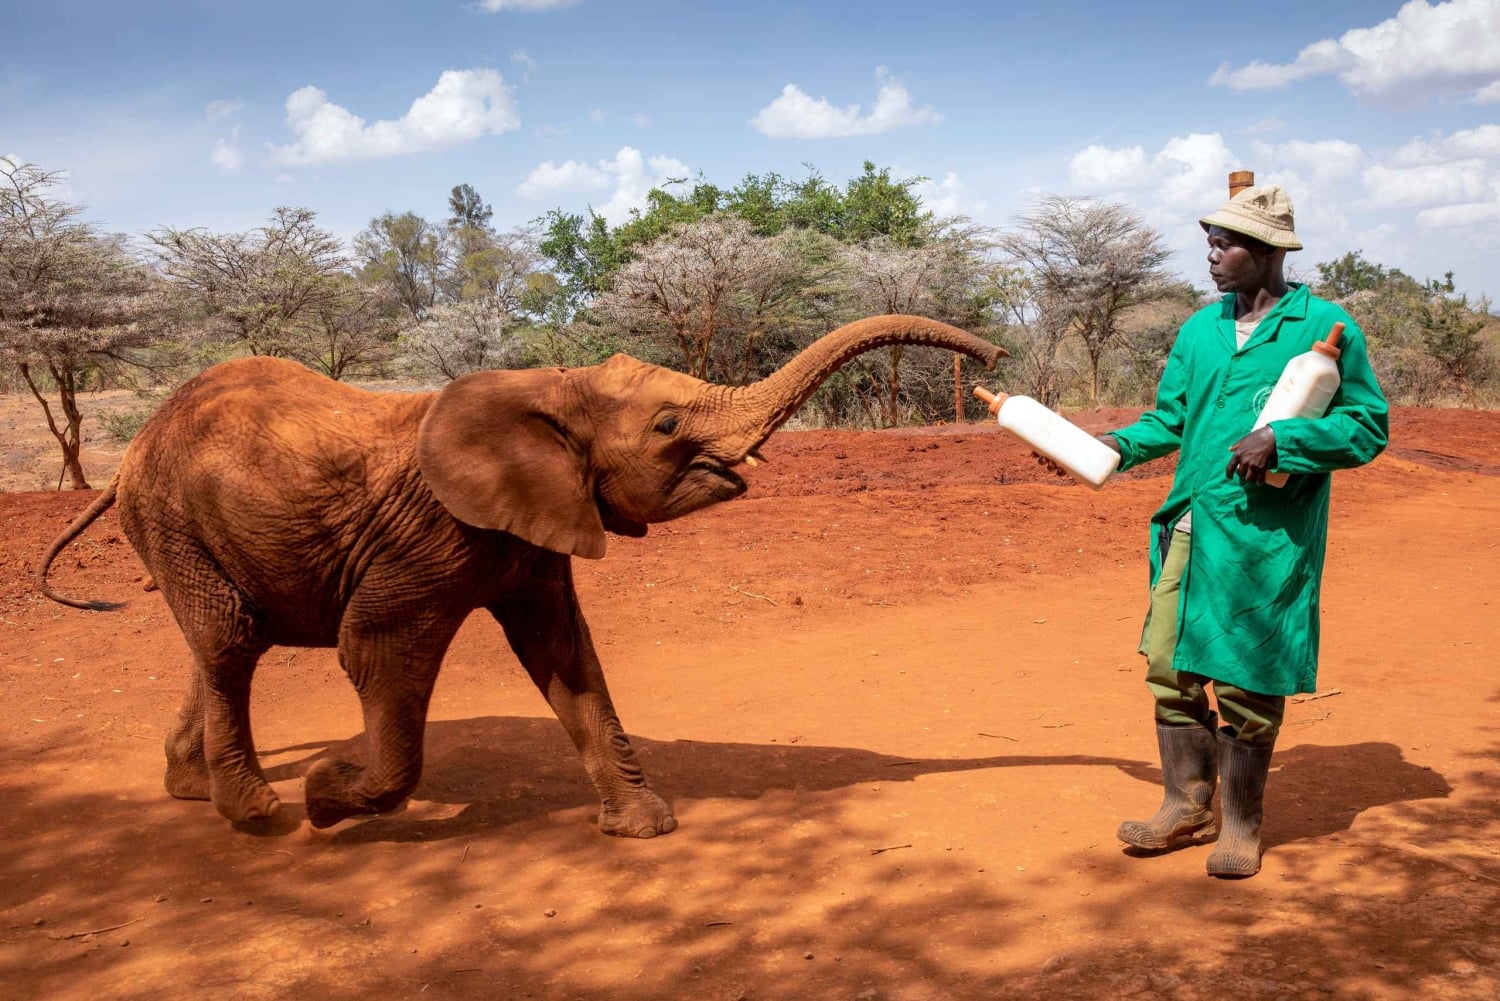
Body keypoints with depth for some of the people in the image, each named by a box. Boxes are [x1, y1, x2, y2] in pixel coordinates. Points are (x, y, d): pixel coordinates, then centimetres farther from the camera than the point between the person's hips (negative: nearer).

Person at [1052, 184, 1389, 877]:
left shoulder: (1324, 327, -4)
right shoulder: (1200, 329, 13)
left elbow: (1368, 425, -7)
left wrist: (1280, 441, -19)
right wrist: (1121, 445, 0)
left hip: (1267, 539, -5)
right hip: (1191, 530, 6)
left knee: (1248, 685, 2)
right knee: (1172, 669, 8)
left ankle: (1240, 827, 20)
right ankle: (1187, 808, 25)